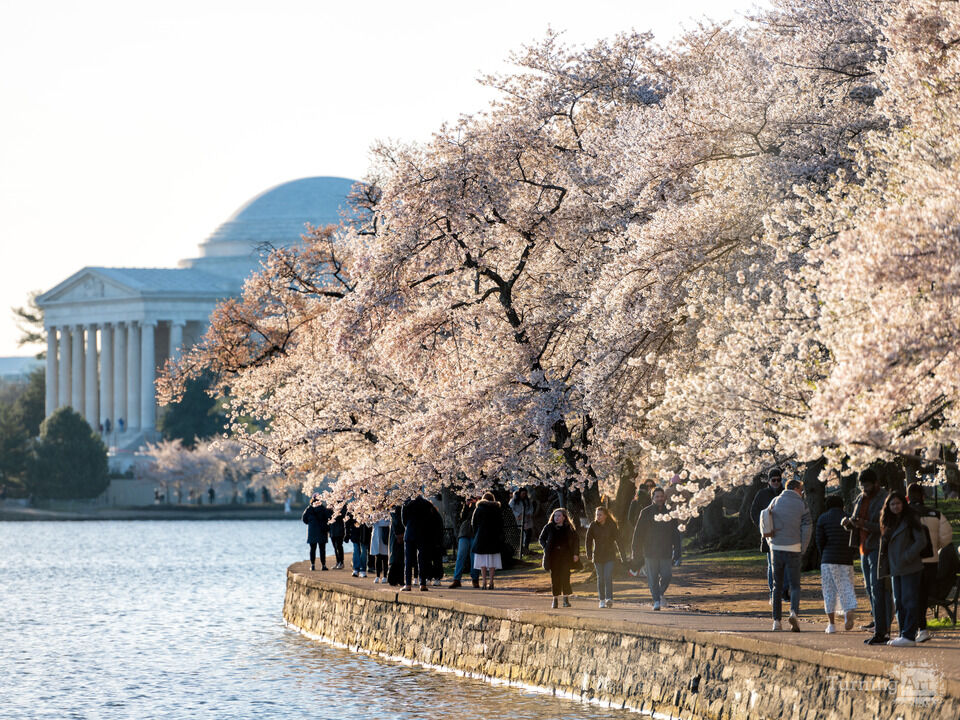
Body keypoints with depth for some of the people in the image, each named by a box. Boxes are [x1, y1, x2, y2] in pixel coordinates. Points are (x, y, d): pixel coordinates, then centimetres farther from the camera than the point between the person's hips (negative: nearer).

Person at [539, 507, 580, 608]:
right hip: (553, 556, 1)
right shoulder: (549, 527, 5)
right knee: (554, 578, 2)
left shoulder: (569, 528, 3)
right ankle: (555, 599, 9)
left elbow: (576, 540, 9)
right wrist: (546, 548, -3)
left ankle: (566, 599, -3)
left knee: (565, 576, -8)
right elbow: (542, 539, 14)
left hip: (566, 556, -1)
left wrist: (576, 554, 2)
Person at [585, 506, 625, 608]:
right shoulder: (593, 526, 1)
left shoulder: (612, 526, -3)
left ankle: (609, 599, -20)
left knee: (608, 577, -14)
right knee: (600, 578, 5)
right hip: (598, 556, 2)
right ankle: (601, 600, 13)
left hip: (610, 556, -2)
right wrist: (589, 554, -7)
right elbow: (589, 541, 3)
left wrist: (622, 554, -4)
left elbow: (618, 540, -1)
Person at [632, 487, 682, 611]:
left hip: (666, 552, 1)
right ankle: (656, 601, 10)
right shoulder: (646, 512, 2)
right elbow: (638, 534, 3)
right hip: (650, 552, -1)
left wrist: (677, 552, 4)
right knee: (653, 578, -1)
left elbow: (676, 534, 11)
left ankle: (660, 593, 21)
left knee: (667, 575, -6)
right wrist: (637, 553, -2)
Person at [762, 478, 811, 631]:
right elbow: (807, 529, -7)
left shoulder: (775, 501, 6)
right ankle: (794, 612, -22)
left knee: (777, 586, 13)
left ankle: (777, 620, 10)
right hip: (793, 549, -3)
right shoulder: (802, 505, -3)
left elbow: (764, 525, 8)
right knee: (794, 585, 3)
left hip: (776, 548, 3)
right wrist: (802, 549, 4)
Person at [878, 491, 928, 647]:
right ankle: (903, 634, 15)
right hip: (895, 569, 8)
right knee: (899, 602, 9)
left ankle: (909, 636, -11)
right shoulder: (889, 523, 16)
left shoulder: (911, 519, -6)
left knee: (909, 601, -9)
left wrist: (906, 558, -16)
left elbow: (921, 541, -12)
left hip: (910, 569, -8)